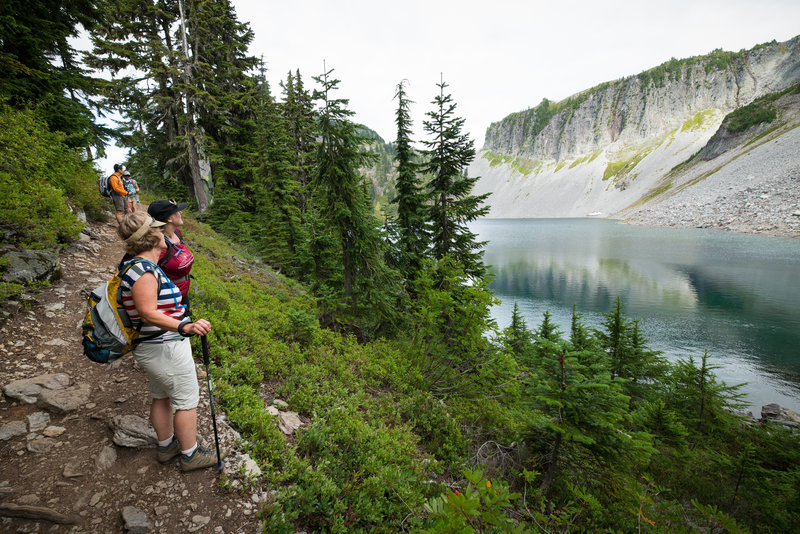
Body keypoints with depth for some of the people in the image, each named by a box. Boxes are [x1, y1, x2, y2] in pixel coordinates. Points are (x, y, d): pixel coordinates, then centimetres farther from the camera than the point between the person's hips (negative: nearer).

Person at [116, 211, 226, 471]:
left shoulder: (141, 267, 7)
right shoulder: (144, 271, -24)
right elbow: (149, 314, -32)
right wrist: (185, 327, -46)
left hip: (153, 347, 10)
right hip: (165, 349, -10)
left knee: (161, 397, 22)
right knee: (187, 400, 5)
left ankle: (166, 447, 39)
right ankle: (190, 455, 21)